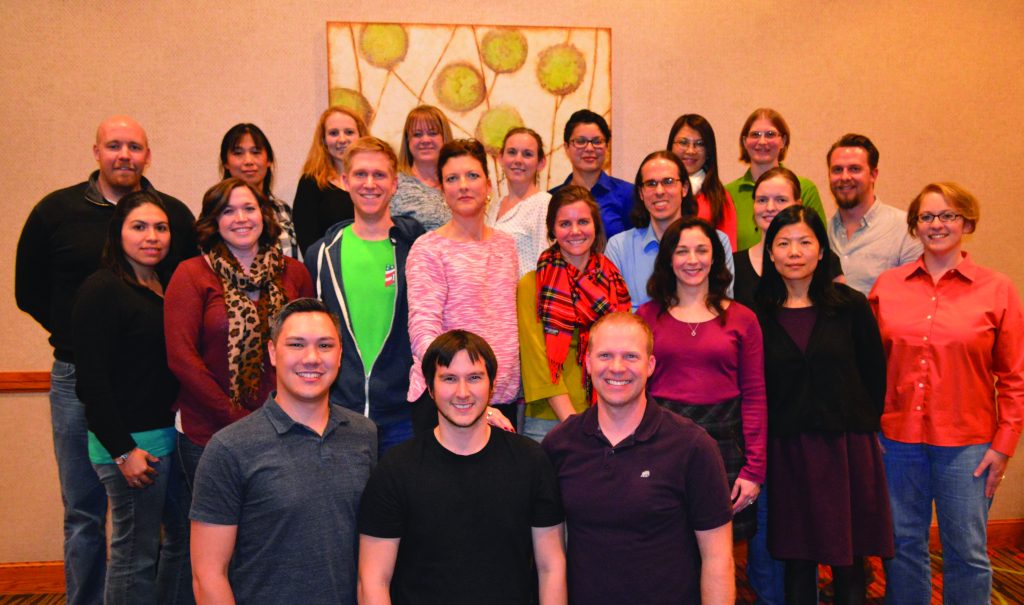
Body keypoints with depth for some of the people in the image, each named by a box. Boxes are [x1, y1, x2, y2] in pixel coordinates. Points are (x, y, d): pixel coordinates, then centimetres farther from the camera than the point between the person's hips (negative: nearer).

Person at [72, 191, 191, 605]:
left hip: (173, 434, 7)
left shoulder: (170, 286, 11)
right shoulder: (101, 290, -10)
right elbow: (91, 380, -14)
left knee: (185, 539, 15)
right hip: (132, 443, -7)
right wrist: (123, 451, -15)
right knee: (136, 553, 3)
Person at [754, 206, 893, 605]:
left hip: (848, 446, 0)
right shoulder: (759, 314, 2)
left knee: (849, 560, 7)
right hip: (788, 450, 0)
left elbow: (875, 373, 6)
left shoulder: (851, 305, 1)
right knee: (797, 560, 8)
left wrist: (863, 424, 3)